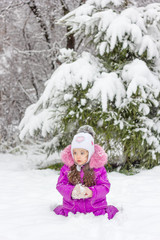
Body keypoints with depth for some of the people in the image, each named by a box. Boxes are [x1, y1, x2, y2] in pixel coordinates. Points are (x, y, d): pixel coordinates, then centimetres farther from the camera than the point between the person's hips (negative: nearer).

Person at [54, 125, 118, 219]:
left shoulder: (98, 168, -2)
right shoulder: (67, 168, 3)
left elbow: (105, 186, -4)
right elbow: (60, 185, -1)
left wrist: (91, 192, -24)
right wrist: (71, 191, -22)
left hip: (95, 209, -1)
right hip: (72, 209, 1)